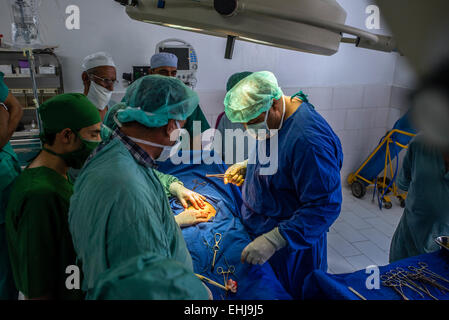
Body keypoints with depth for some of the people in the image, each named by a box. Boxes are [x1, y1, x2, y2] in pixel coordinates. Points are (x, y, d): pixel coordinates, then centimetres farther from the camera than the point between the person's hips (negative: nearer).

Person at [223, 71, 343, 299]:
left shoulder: (308, 140, -33)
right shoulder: (273, 119, -2)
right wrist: (247, 166, 0)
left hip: (291, 242, -8)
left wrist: (274, 241, -34)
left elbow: (325, 207, -32)